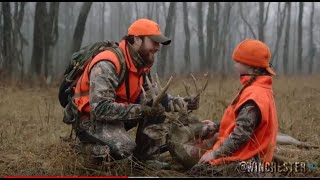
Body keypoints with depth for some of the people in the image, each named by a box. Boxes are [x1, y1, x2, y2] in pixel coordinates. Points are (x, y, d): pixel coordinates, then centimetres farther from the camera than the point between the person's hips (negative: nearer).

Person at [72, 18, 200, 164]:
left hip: (120, 113, 8)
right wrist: (142, 110, -36)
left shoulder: (142, 65, 2)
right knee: (124, 148, -33)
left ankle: (145, 155, 0)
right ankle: (89, 142, -1)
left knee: (159, 101, -7)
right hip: (93, 119, -8)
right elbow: (101, 109, -33)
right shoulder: (107, 65, -26)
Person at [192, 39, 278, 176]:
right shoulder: (261, 89, 13)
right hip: (249, 157, 10)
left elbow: (241, 134, -24)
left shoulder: (253, 94, -19)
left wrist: (215, 154, -17)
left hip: (242, 162, -10)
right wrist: (217, 126, 22)